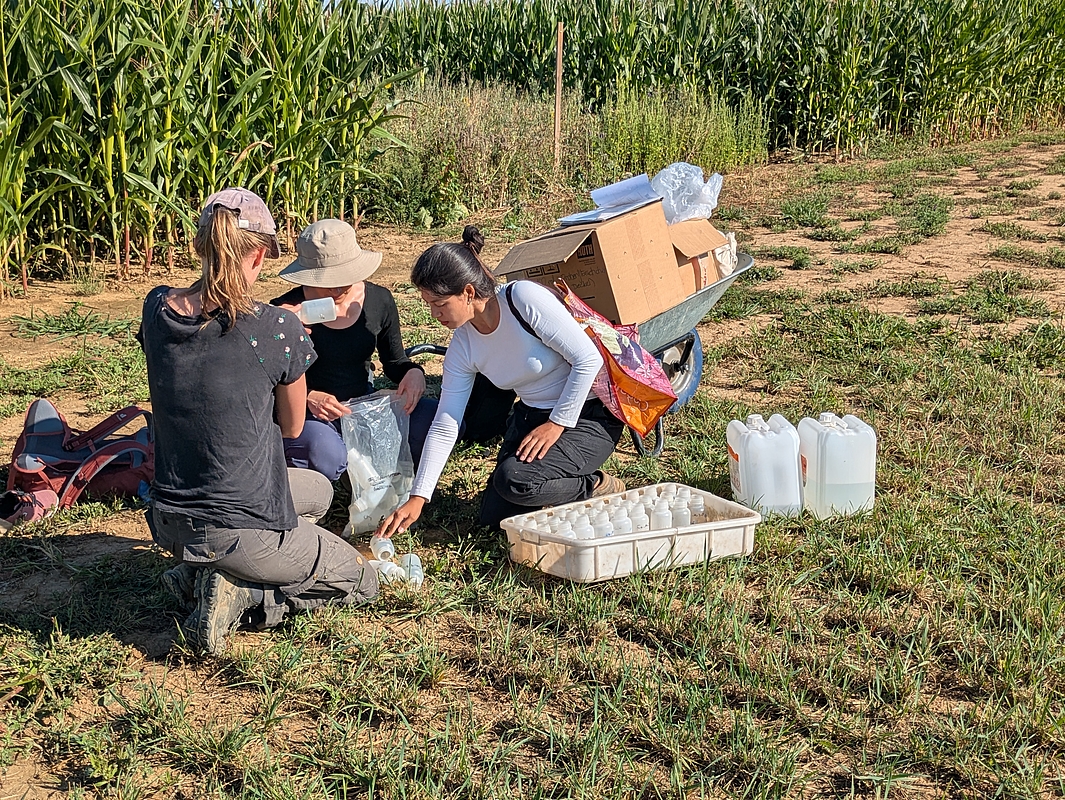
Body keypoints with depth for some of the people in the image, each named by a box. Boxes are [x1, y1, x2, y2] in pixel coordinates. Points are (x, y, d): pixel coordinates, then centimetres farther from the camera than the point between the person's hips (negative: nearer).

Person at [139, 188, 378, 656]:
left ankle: (198, 572, 12)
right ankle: (239, 594, -3)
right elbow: (292, 427, -3)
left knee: (318, 491, 34)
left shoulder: (157, 308, -6)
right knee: (362, 583, 21)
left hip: (170, 524, 7)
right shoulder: (278, 330, -20)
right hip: (244, 532, -7)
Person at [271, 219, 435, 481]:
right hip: (309, 415, -4)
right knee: (326, 457, -39)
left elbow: (394, 361, 10)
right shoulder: (288, 310, -15)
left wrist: (413, 372, -13)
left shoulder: (379, 301, -4)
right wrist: (306, 398, -29)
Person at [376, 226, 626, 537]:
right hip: (532, 416, 7)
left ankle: (598, 488, -3)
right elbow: (444, 427, -2)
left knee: (514, 479, -27)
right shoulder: (462, 348, -5)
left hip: (590, 415, -7)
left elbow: (588, 359, -23)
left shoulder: (525, 299, -25)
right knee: (493, 516, 3)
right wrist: (417, 498, -6)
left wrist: (557, 424, -20)